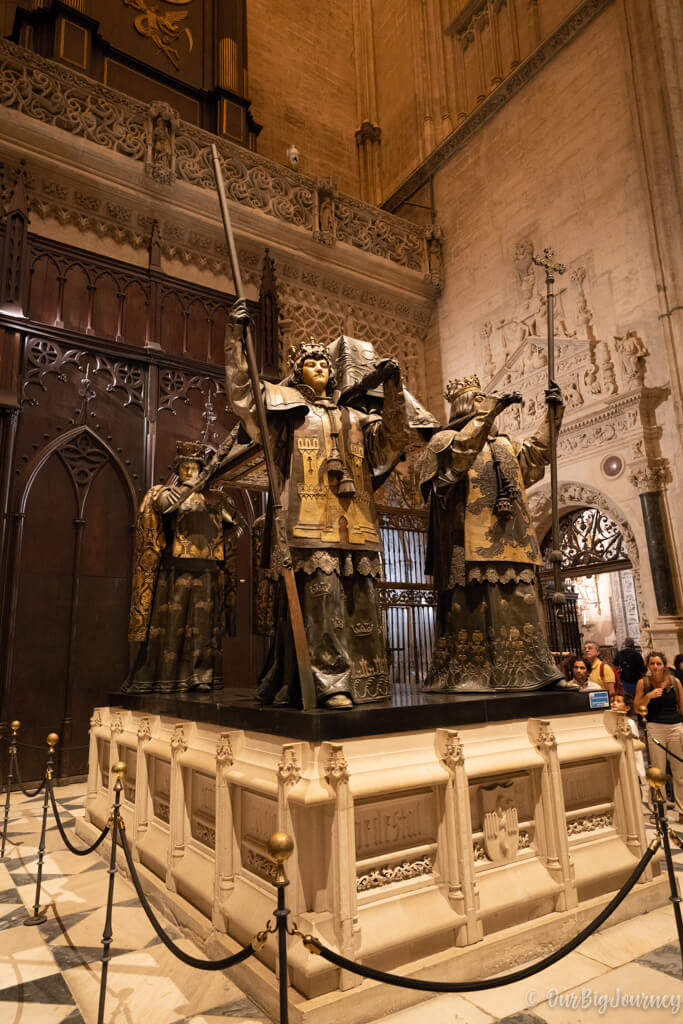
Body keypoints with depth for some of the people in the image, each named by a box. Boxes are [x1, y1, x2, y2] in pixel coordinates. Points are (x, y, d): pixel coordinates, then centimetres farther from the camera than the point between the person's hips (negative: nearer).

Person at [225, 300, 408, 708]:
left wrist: (393, 388, 5)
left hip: (355, 526, 4)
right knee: (322, 603, -13)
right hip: (311, 524, -4)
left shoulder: (355, 419, 27)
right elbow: (241, 390, 8)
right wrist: (237, 336, 1)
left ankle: (364, 682, 9)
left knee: (362, 605, 2)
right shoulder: (287, 408, 16)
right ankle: (330, 683, -9)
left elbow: (392, 438, 15)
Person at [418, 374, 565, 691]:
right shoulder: (447, 439, 7)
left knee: (519, 604, 3)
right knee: (471, 605, -9)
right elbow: (459, 453, -15)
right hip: (472, 542, -7)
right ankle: (464, 674, -4)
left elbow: (536, 452, 24)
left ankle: (531, 671, 7)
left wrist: (553, 415, 15)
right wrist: (490, 411, -17)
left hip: (508, 543, 7)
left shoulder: (504, 446, 29)